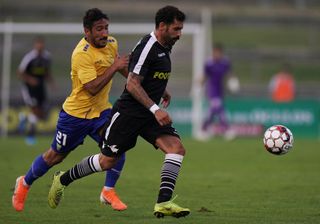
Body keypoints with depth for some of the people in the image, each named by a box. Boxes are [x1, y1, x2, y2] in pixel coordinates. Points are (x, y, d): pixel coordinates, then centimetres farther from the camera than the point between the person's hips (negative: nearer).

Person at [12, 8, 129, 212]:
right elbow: (92, 87, -34)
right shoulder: (81, 54, -27)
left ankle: (108, 191, 0)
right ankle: (25, 183, 36)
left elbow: (120, 66, 21)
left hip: (101, 110, 6)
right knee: (55, 156, 11)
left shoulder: (112, 44, -3)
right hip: (76, 113, -6)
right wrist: (114, 67, -32)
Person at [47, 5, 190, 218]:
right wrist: (155, 109, -28)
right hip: (129, 112, -8)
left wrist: (162, 91, 27)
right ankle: (63, 179, 25)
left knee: (176, 147, -15)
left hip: (150, 113, 8)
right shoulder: (147, 47, -19)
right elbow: (132, 85, -23)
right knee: (107, 161, 2)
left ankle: (164, 203, -19)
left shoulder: (164, 48, 10)